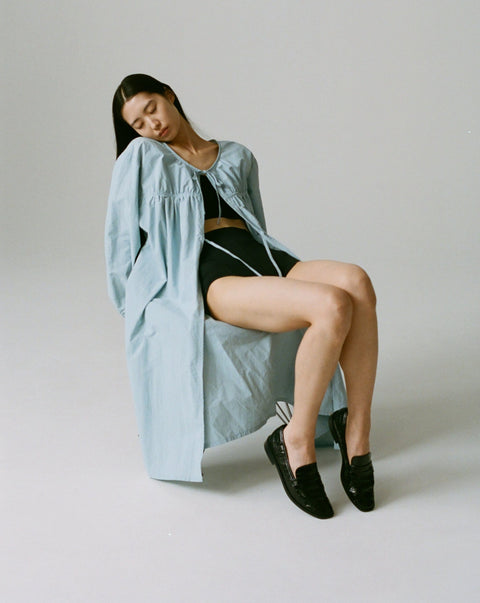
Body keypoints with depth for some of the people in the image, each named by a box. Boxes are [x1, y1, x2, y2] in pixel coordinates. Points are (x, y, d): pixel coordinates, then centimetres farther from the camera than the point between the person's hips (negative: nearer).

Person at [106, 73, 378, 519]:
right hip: (208, 277, -4)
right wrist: (135, 310, 14)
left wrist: (273, 270, 15)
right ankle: (296, 444, -21)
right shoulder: (142, 156, 18)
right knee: (332, 305, -34)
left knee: (356, 282, -32)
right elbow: (121, 236, 16)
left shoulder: (238, 156, 28)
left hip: (264, 262, 5)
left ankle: (356, 434, -24)